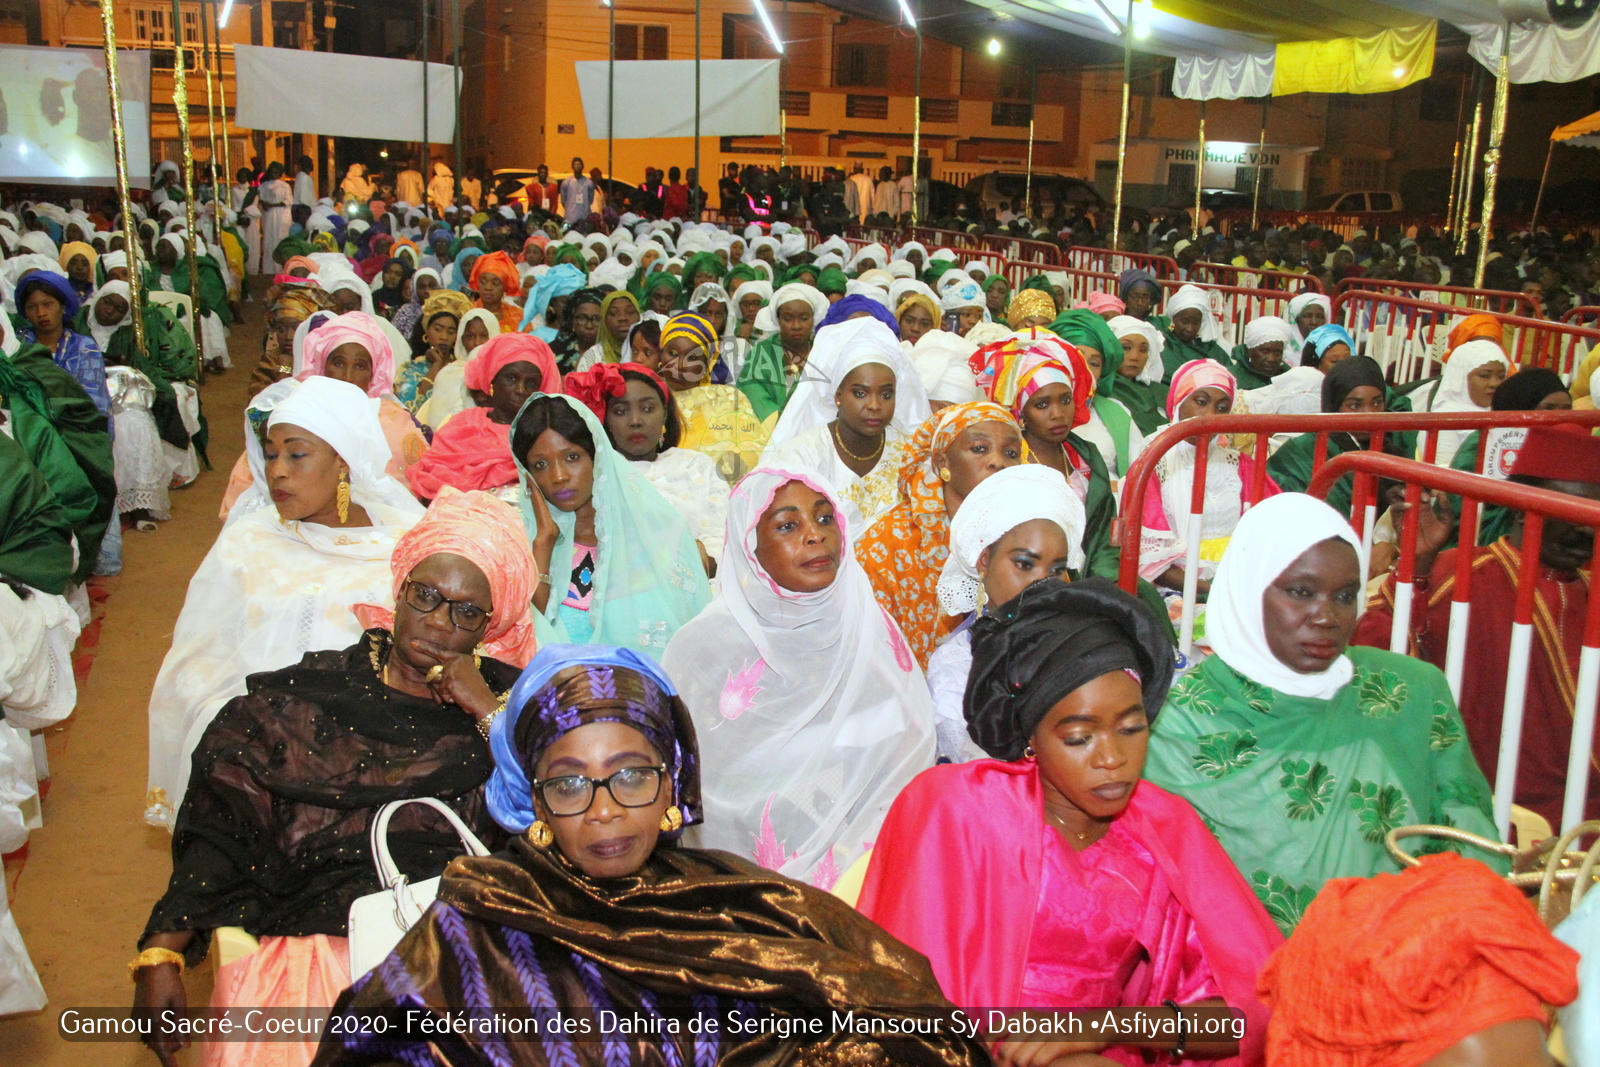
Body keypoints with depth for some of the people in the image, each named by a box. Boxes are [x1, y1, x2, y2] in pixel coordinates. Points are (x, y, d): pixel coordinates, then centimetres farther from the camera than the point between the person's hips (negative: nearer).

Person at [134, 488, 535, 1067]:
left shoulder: (502, 698, 13)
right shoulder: (300, 700, 12)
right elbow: (220, 834, 6)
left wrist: (488, 714, -3)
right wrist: (160, 955, -5)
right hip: (313, 946, 0)